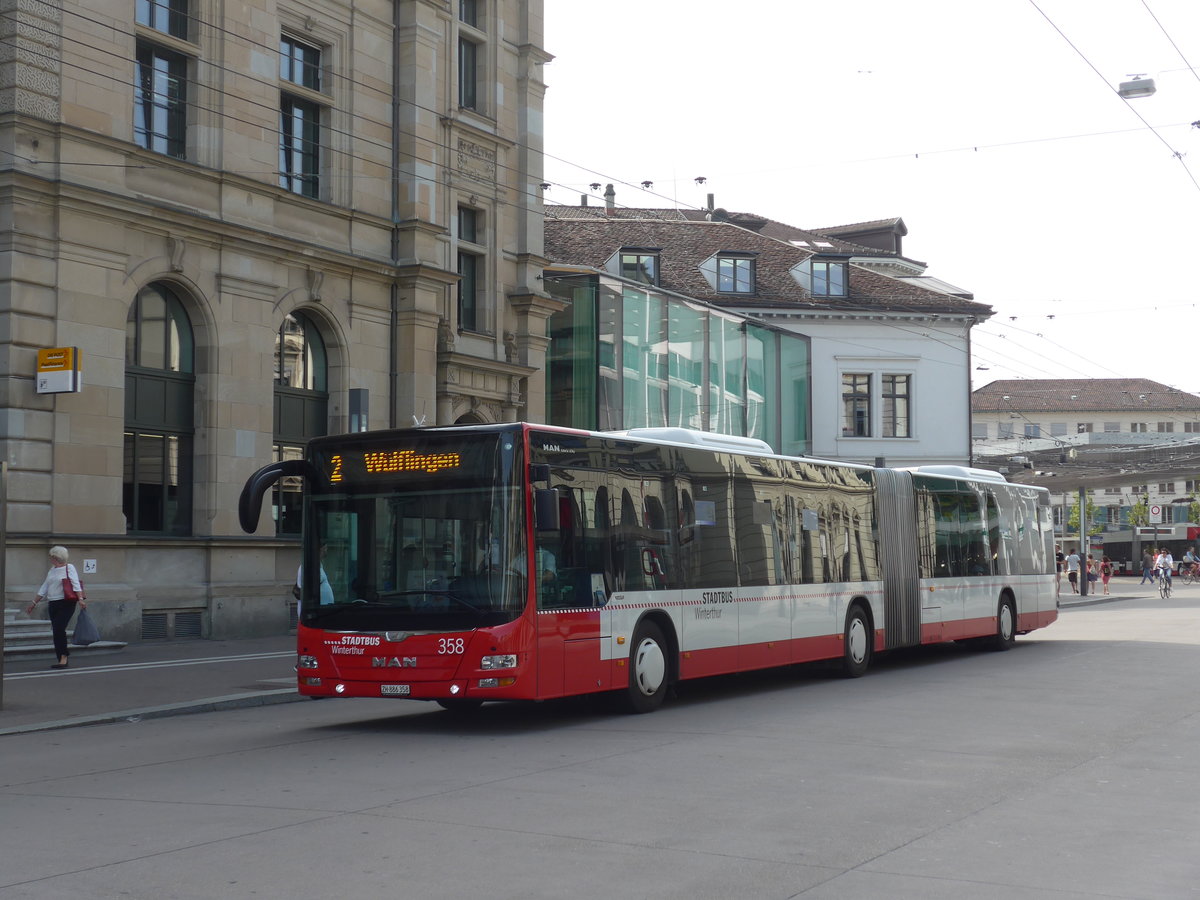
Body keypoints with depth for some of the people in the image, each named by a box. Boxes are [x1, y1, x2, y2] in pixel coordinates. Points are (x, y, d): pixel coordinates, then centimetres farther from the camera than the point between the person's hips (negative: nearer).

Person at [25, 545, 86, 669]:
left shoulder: (69, 568, -4)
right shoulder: (52, 570, 18)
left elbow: (76, 585, -15)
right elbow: (44, 588, 24)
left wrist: (80, 599, -27)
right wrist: (34, 603, 24)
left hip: (66, 604, -7)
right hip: (53, 604, 7)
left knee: (59, 629, -16)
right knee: (56, 631, 4)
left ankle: (63, 658, -11)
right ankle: (65, 652, 12)